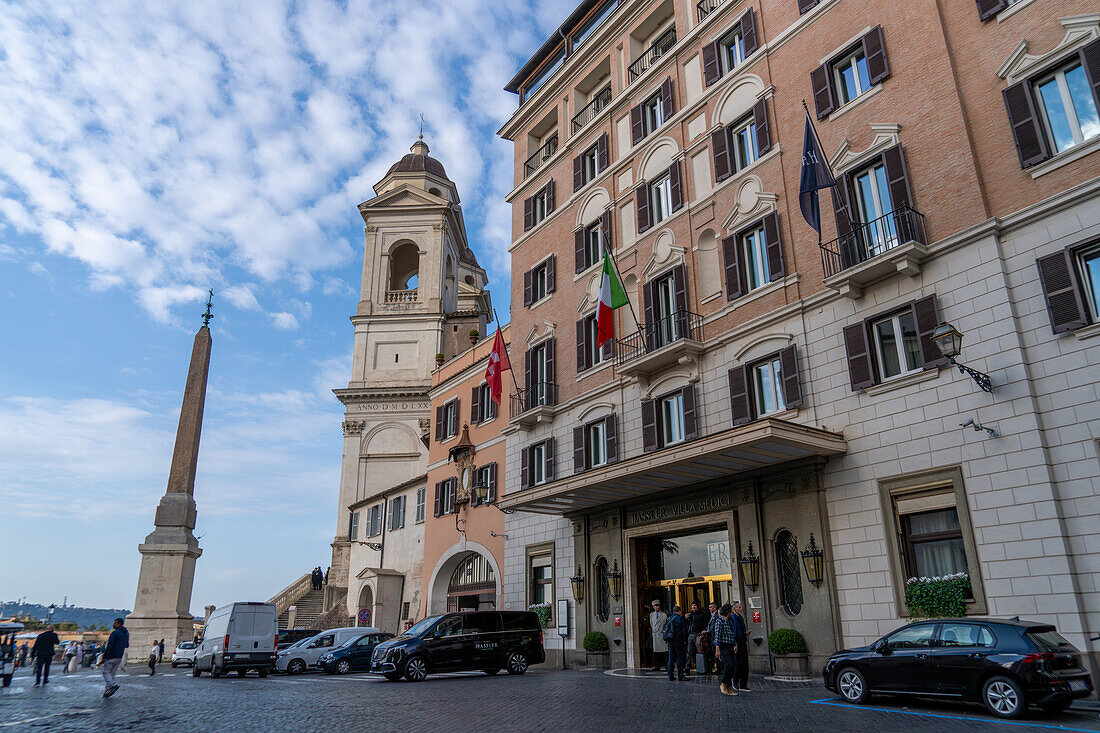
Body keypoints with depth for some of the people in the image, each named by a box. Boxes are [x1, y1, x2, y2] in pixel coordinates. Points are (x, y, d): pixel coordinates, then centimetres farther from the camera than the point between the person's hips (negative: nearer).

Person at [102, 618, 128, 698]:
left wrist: (104, 656, -15)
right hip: (120, 657, 8)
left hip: (112, 656, -8)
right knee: (112, 673, 13)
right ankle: (108, 690, 13)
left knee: (106, 672, 1)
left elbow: (109, 645, -18)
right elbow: (127, 645, 16)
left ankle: (112, 685, -16)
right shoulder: (126, 633, 11)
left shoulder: (115, 633, -15)